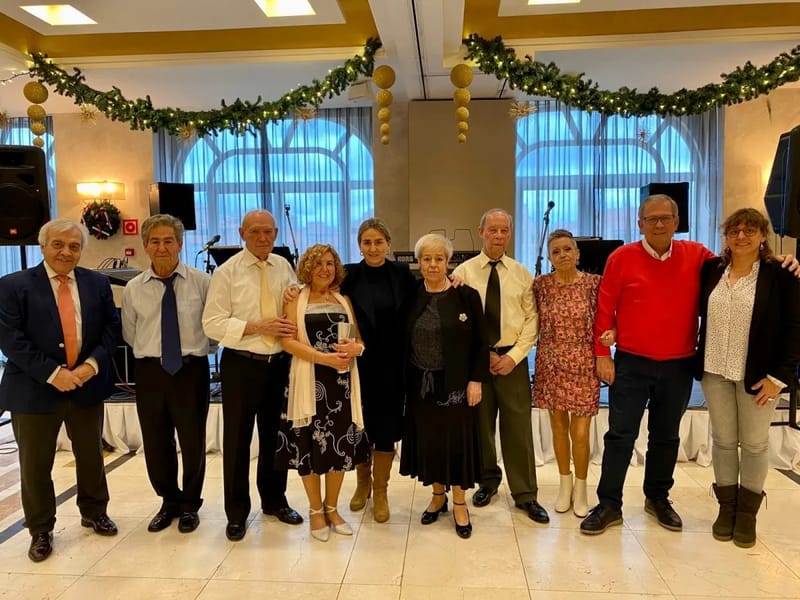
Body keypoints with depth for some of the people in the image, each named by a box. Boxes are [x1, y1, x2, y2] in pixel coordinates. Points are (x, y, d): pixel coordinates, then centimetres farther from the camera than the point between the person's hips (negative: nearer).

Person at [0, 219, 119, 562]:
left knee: (91, 456, 17)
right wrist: (52, 374, -19)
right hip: (34, 390, -2)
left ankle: (94, 513, 38)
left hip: (87, 386, 3)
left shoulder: (98, 284, 4)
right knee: (35, 465, 9)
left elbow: (111, 328, 2)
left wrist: (92, 365, -14)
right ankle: (41, 531, 29)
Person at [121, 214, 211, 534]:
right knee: (155, 444, 13)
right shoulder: (133, 289, 1)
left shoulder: (202, 282, -7)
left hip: (191, 370, -2)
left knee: (193, 442, 10)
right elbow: (130, 334, 13)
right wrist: (152, 353, 9)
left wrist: (194, 349, 4)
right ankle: (169, 501, 37)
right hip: (150, 372, 3)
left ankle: (189, 504, 33)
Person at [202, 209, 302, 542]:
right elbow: (212, 324, -13)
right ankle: (237, 512, 26)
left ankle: (274, 500, 37)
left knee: (275, 435, 17)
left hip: (279, 363, 4)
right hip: (241, 365, -4)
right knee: (237, 439, 8)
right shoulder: (226, 272, -8)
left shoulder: (284, 267, 5)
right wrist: (259, 327, -21)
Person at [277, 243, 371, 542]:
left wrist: (355, 348, -10)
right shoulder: (297, 300, 2)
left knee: (340, 444, 7)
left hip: (342, 380, 3)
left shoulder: (344, 301, 13)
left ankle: (332, 508, 26)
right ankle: (316, 510, 22)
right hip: (310, 381, -3)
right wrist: (324, 357, -18)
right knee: (310, 445, 3)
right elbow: (287, 341, -9)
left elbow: (359, 339, 14)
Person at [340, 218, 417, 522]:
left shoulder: (401, 274, 1)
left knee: (386, 426, 6)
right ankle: (363, 481, 37)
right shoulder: (349, 275, -3)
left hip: (392, 364, 0)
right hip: (359, 363, 0)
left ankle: (380, 491, 24)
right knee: (360, 424, 12)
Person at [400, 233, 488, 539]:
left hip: (455, 383, -3)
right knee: (428, 439, 11)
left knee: (457, 439, 6)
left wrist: (476, 380, -10)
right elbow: (404, 343, 7)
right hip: (421, 384, 3)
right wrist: (406, 381, 2)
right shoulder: (412, 298, 3)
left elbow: (480, 342, -5)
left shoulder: (466, 296, -6)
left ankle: (459, 504, 22)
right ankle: (438, 495, 31)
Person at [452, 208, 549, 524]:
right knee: (480, 424, 11)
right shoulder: (463, 272, -1)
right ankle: (488, 481, 31)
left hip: (512, 358, 0)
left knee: (518, 427, 3)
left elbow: (532, 318, 1)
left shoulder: (522, 274, 4)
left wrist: (514, 355, -9)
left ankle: (525, 494, 15)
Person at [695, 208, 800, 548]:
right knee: (723, 440, 12)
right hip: (715, 371, 3)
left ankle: (747, 511, 27)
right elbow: (699, 312, 9)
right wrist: (697, 361, 0)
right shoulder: (711, 269, 2)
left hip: (757, 376, -2)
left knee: (755, 443, 10)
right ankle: (726, 506, 27)